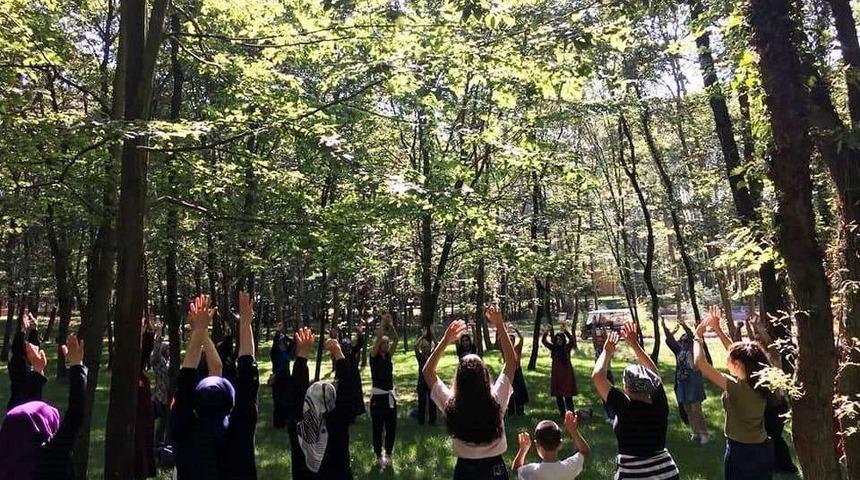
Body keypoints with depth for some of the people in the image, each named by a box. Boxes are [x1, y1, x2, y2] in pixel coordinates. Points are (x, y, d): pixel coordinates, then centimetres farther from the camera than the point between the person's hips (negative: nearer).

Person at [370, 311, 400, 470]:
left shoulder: (388, 355, 7)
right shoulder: (374, 356, -6)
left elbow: (396, 339, -1)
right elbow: (378, 338, -20)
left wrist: (391, 324, -7)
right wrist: (383, 322, -16)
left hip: (390, 395, 5)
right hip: (378, 396, -5)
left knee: (391, 426, 9)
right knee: (378, 428, 3)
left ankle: (388, 454, 23)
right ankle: (379, 456, 15)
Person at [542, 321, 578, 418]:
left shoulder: (567, 348, -3)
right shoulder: (553, 348, 4)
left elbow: (572, 340, -21)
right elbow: (544, 341, -6)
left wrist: (565, 331, -36)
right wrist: (546, 333, -25)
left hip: (567, 374, -3)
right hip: (556, 374, 3)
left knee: (568, 395, -4)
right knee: (558, 395, 8)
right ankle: (562, 413, 19)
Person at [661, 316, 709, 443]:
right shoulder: (679, 350, 8)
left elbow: (693, 338, -22)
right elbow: (670, 340, 4)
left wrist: (685, 327, -35)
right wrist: (664, 326, -6)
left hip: (693, 385, -6)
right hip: (682, 385, 6)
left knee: (696, 411, -6)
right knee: (688, 411, 12)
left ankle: (704, 434, 3)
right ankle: (695, 433, 22)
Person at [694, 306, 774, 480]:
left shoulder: (735, 387, -23)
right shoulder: (760, 384, -4)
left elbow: (700, 362, -23)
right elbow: (737, 352, 8)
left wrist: (698, 336, -8)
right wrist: (718, 329, 10)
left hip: (741, 453, -7)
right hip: (765, 450, 7)